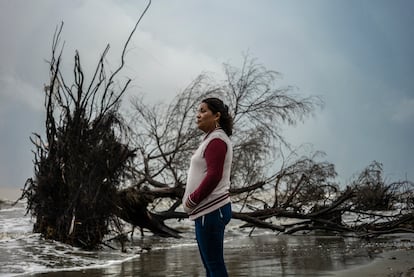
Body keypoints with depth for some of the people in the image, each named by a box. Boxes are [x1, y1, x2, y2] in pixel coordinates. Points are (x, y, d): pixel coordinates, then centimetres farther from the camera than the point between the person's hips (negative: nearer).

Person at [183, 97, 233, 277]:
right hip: (209, 209, 10)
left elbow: (214, 176, -21)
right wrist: (193, 200, 10)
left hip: (210, 210, -10)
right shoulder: (212, 139, 18)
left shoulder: (216, 140, -12)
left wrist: (192, 199, -12)